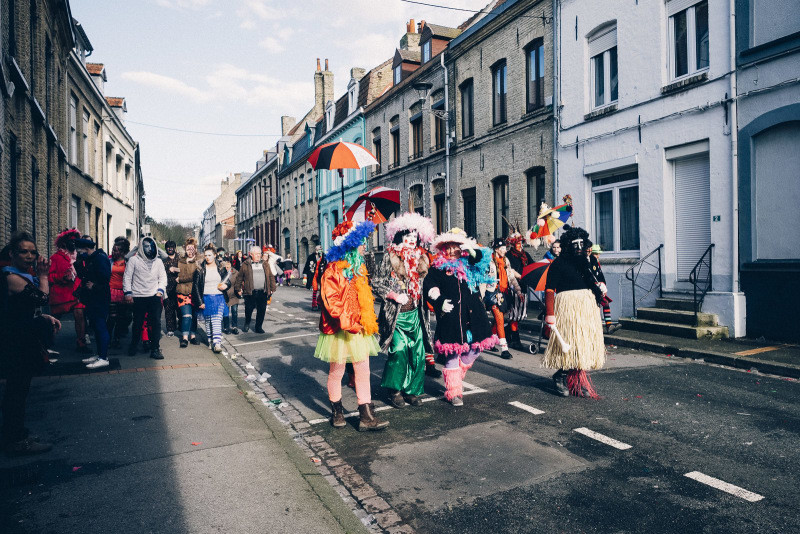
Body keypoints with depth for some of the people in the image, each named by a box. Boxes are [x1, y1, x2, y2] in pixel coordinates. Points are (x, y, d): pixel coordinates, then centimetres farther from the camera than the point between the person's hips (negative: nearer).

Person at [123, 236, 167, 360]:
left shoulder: (158, 261, 14)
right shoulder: (134, 260, 5)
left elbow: (163, 277, 14)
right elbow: (127, 277, 3)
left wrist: (160, 290, -1)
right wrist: (128, 293, -5)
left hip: (155, 297, 2)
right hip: (138, 297, -2)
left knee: (156, 323, -6)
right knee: (137, 323, 5)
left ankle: (155, 349, -2)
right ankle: (133, 346, 25)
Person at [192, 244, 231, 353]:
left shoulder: (221, 268, 7)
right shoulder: (200, 269, 3)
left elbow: (228, 281, 17)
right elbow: (196, 286, 2)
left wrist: (225, 286, -8)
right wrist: (200, 302, -4)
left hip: (219, 298, 0)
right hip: (206, 298, 0)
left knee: (217, 320, -10)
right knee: (208, 321, 5)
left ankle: (217, 343, -16)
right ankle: (210, 342, 16)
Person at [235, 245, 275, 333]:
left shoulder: (265, 264, 13)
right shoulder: (245, 265, 4)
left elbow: (271, 277, 14)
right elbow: (239, 277, 8)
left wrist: (272, 289, 9)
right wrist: (238, 289, 7)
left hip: (263, 292, 2)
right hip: (250, 292, -2)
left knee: (262, 310, 3)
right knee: (249, 309, 4)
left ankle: (258, 327, 16)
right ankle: (247, 324, 29)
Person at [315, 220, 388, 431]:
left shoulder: (358, 268, 12)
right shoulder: (333, 270, -13)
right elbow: (331, 302, -18)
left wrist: (369, 322, 14)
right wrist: (350, 325, -20)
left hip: (359, 329, 7)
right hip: (339, 330, -7)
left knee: (363, 371, 5)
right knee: (336, 372, 9)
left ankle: (367, 417, 11)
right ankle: (337, 411, 28)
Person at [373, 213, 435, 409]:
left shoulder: (421, 257, 11)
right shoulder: (390, 256, -4)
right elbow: (376, 283, -5)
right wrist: (394, 295, -14)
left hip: (416, 314, 5)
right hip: (397, 314, -5)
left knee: (418, 353, 4)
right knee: (399, 350, -10)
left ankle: (412, 391, 18)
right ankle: (395, 391, 8)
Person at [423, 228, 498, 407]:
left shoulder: (470, 263, 13)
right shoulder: (438, 268, 5)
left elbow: (486, 259, 0)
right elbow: (429, 288, 0)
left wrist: (472, 251, -16)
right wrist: (440, 301, -13)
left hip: (472, 316, 4)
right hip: (450, 317, -4)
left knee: (474, 350, 7)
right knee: (452, 354, -2)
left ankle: (456, 378, 32)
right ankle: (453, 391, 10)